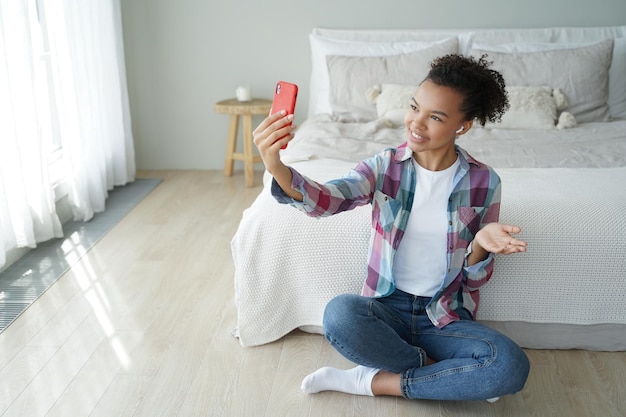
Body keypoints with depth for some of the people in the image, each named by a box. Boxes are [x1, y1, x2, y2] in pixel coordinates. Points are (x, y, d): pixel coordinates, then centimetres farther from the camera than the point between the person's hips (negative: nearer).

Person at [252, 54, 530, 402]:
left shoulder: (484, 182, -4)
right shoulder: (385, 166, -4)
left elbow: (475, 280, 1)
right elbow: (327, 198, -25)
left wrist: (480, 245, -22)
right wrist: (277, 167, -44)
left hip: (446, 317, 1)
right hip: (388, 307, 0)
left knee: (512, 366, -29)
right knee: (340, 314, -34)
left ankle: (370, 381, -13)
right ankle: (448, 377, -10)